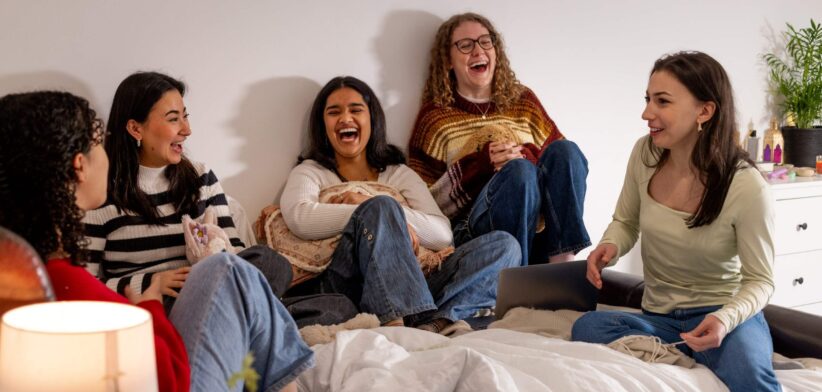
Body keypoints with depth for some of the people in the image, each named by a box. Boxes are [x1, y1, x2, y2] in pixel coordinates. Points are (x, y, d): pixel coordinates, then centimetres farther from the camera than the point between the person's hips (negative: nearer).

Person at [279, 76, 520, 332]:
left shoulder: (400, 174, 26)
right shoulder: (310, 172, 18)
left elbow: (443, 234, 9)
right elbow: (298, 218, -8)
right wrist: (379, 211, -10)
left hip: (408, 289, 4)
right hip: (341, 287, -4)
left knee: (504, 246, -12)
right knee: (381, 207, -29)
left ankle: (432, 322, -40)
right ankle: (420, 319, -46)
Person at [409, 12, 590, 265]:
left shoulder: (523, 101, 19)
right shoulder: (435, 116, 8)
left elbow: (563, 157, 13)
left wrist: (527, 155, -9)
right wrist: (482, 161, -12)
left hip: (538, 229, 4)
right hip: (472, 233, -3)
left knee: (565, 150, -21)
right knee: (519, 171, -31)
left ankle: (562, 261, -29)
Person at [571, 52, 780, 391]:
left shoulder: (747, 187, -17)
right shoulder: (645, 154, -5)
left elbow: (759, 280, -7)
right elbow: (626, 222, 13)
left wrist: (726, 318, -28)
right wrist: (610, 247, -11)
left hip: (724, 313, -6)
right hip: (659, 318, 6)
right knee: (587, 327, -27)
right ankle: (703, 363, -15)